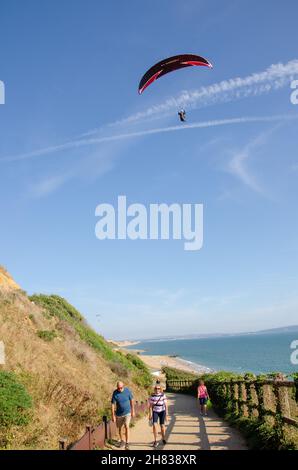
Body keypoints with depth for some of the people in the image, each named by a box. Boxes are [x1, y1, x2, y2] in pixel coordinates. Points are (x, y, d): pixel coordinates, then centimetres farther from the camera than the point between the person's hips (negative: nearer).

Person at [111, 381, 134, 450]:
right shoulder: (115, 393, -14)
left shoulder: (127, 390, -12)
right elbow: (113, 404, -10)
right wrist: (113, 415, -10)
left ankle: (127, 443, -6)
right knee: (119, 428, 14)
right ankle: (121, 440, 35)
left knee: (126, 427, -12)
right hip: (119, 413, 1)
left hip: (127, 412, -1)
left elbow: (131, 400, 0)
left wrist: (133, 411, 4)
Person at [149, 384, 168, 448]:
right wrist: (150, 414, -7)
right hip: (155, 412, 0)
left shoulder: (163, 395, -7)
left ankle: (163, 439, 28)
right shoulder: (152, 396, -5)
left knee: (162, 425, 3)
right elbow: (150, 406, -2)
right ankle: (155, 441, -7)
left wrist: (166, 414, -5)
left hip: (162, 411, 0)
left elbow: (166, 405, -4)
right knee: (154, 425, -17)